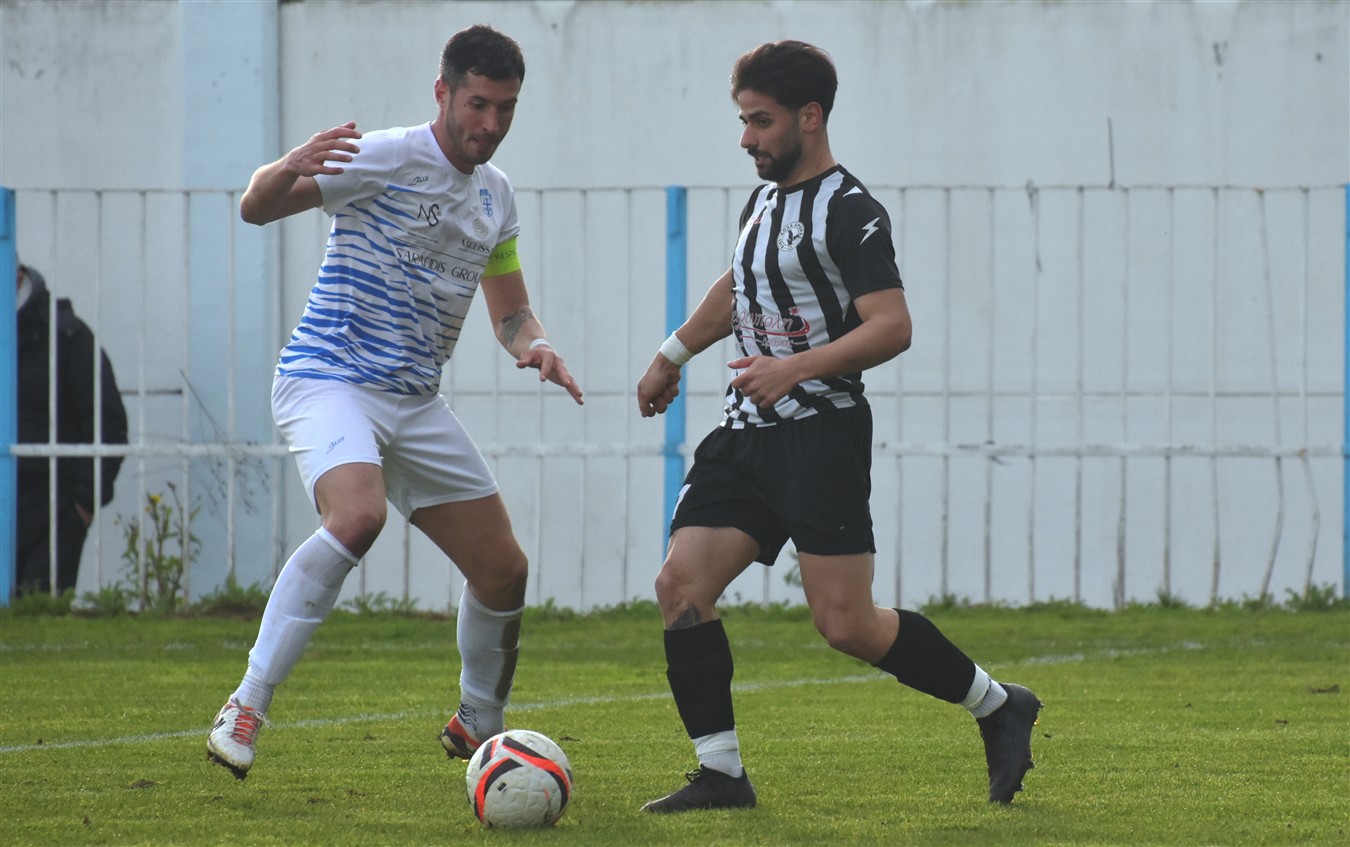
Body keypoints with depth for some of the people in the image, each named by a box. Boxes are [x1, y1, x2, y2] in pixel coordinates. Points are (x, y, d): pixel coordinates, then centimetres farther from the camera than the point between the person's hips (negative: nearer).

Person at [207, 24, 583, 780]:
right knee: (357, 518, -35)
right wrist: (289, 170, -37)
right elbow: (256, 208, -14)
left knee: (504, 571, 6)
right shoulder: (384, 159, -10)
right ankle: (246, 707, -29)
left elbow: (511, 311, 22)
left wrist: (535, 346, -2)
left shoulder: (496, 197, 12)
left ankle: (477, 727, 31)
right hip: (328, 380, -7)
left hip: (416, 404, 7)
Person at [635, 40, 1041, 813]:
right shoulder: (764, 200, 15)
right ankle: (721, 772, -2)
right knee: (682, 584, -7)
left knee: (845, 622, -11)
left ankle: (1000, 707, 8)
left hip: (822, 432, -8)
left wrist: (795, 368, -28)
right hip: (749, 431, 8)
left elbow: (893, 327, -20)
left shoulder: (850, 212, -12)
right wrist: (673, 356, 40)